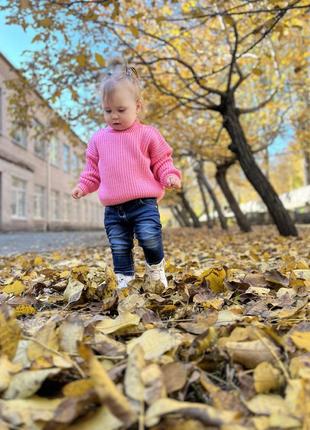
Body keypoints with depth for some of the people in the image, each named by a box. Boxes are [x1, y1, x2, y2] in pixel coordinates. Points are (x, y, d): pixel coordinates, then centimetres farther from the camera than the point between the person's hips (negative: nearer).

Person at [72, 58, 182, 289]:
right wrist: (83, 186, 7)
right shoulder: (99, 138, 11)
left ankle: (156, 267, 15)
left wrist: (171, 176, -14)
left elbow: (162, 162, 3)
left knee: (150, 238, -17)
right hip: (113, 209, 4)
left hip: (143, 202, -3)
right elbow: (93, 169, 18)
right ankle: (125, 280, 23)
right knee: (119, 248, 8)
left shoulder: (148, 134, 0)